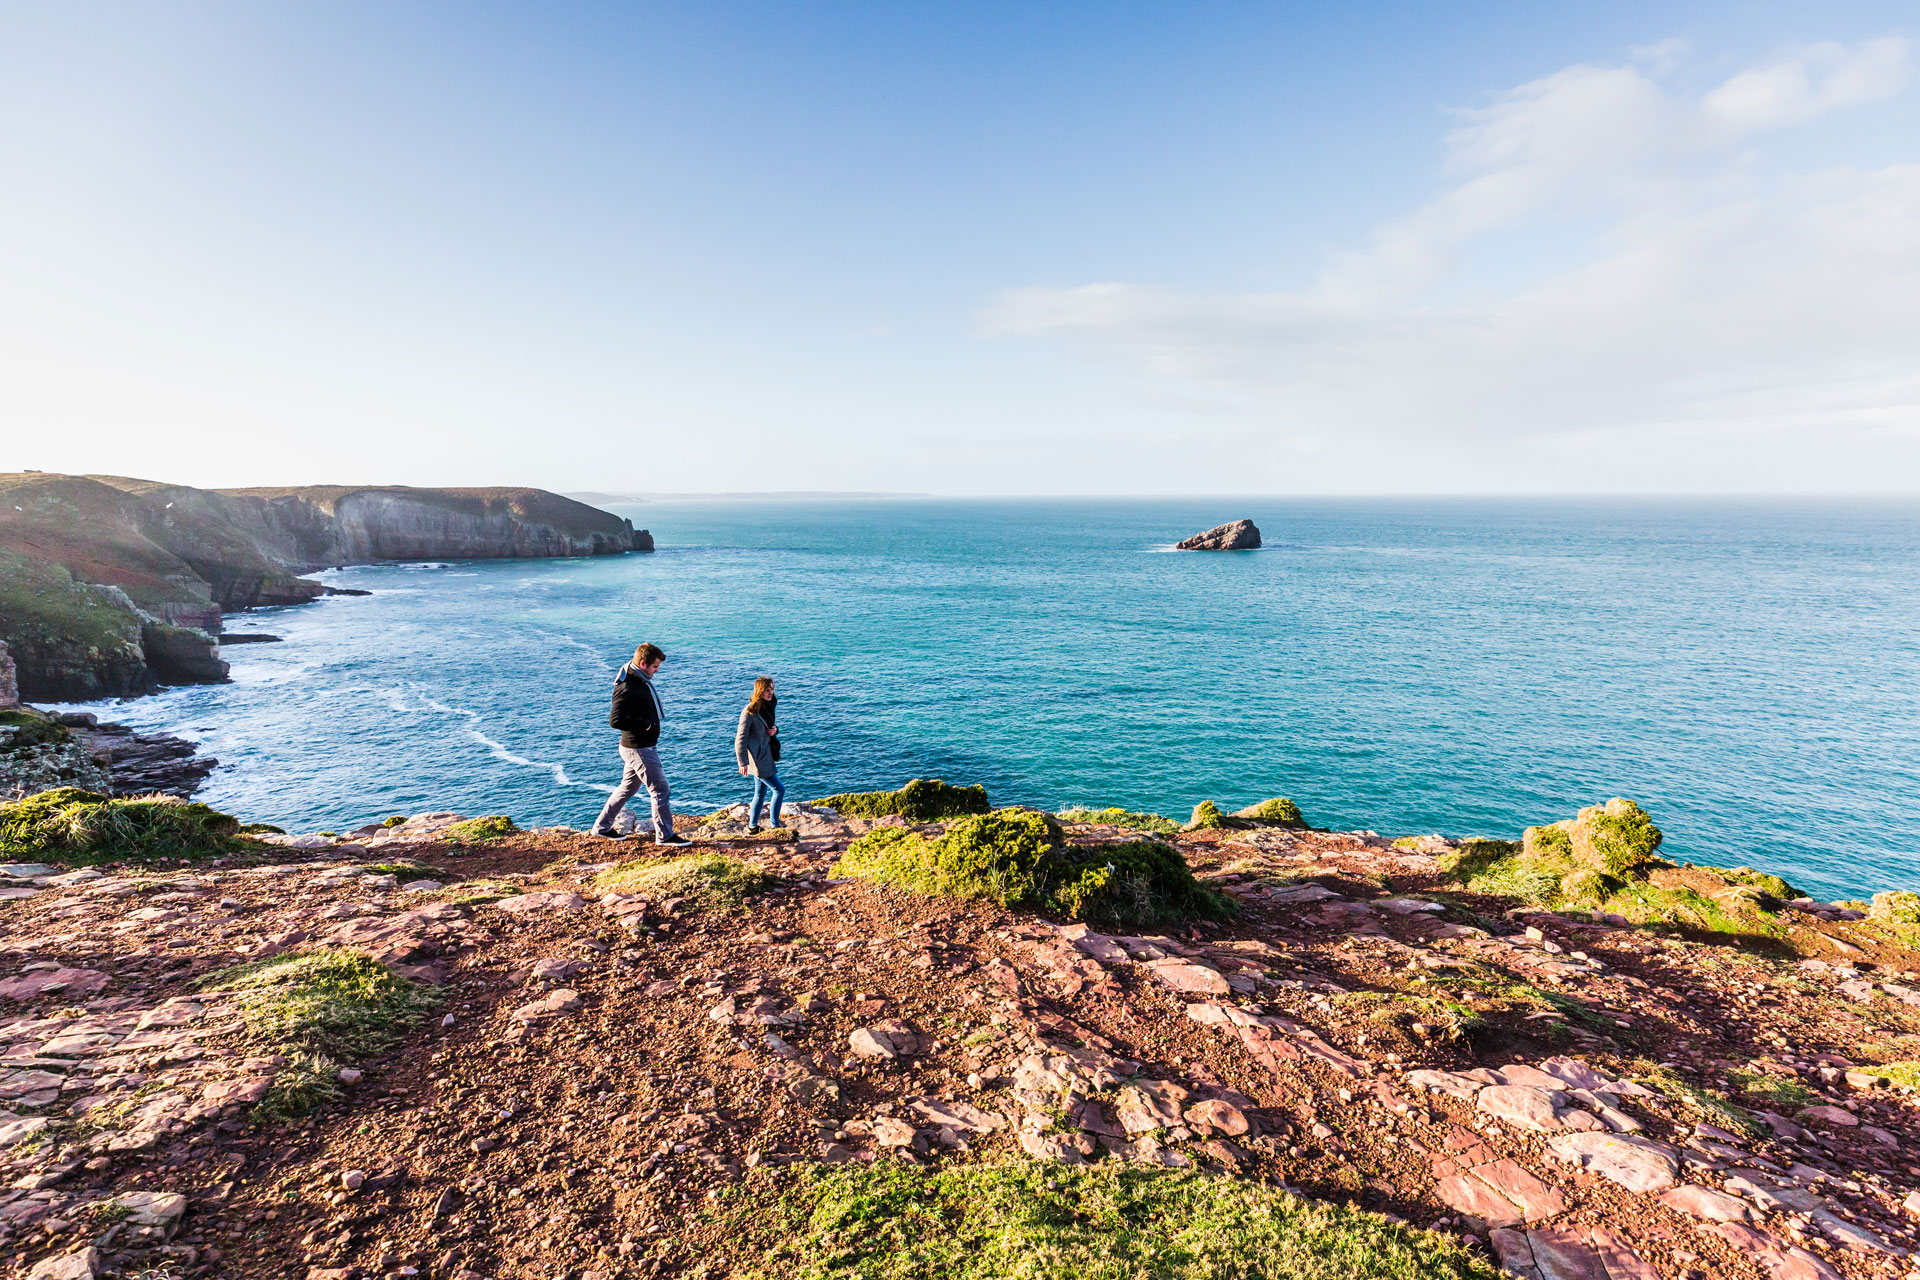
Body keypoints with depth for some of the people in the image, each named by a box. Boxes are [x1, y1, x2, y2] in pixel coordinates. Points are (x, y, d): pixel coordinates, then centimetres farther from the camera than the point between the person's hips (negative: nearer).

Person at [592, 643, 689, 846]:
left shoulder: (641, 682, 9)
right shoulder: (627, 688, -23)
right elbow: (615, 720, -30)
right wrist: (644, 724, -21)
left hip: (643, 747, 10)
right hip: (638, 749, -10)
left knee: (628, 788, 20)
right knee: (660, 789, -4)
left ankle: (602, 827, 32)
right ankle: (664, 835, 5)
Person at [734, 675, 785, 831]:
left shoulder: (766, 707, 6)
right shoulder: (750, 711, -19)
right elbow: (740, 738, -22)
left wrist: (775, 729, -4)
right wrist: (743, 763, -25)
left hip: (765, 756, 9)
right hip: (758, 759, -9)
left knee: (761, 793, 17)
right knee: (779, 790, -4)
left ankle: (752, 825, 28)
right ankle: (775, 825, 6)